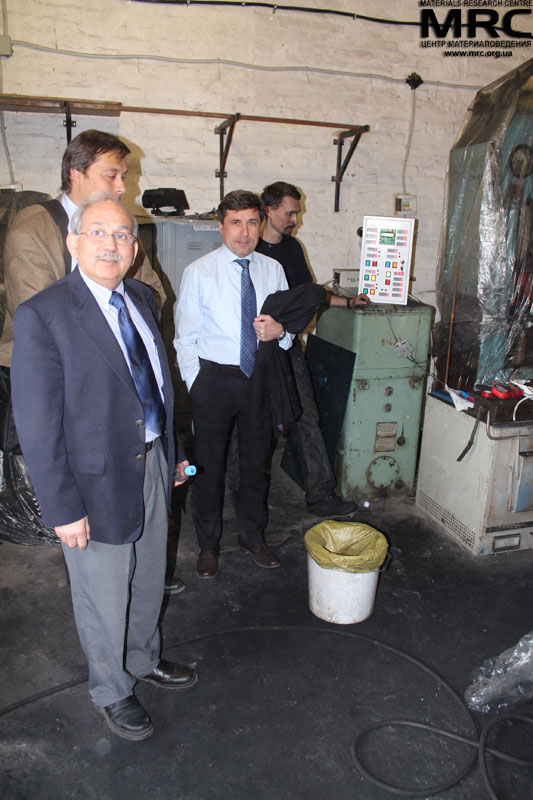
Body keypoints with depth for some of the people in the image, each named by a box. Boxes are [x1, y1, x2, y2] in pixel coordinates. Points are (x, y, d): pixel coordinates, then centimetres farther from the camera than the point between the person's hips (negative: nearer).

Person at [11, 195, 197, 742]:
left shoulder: (142, 298, 3)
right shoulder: (41, 316, -19)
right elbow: (37, 425, -18)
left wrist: (174, 451, 14)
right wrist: (63, 509, -17)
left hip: (151, 465, 7)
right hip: (98, 481, -6)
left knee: (148, 581, 25)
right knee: (105, 599, 15)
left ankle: (144, 660, 52)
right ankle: (112, 692, 42)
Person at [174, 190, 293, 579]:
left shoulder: (273, 270, 4)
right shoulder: (199, 272, -5)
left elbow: (291, 326, 10)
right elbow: (186, 337, -3)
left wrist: (280, 330, -13)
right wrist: (197, 385, -9)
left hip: (260, 376, 3)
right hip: (214, 376, -3)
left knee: (256, 459, 15)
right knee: (209, 462, 7)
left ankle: (253, 536, 36)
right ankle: (209, 544, 29)